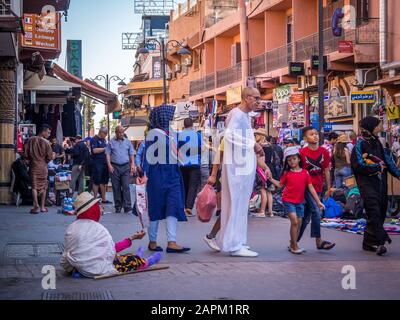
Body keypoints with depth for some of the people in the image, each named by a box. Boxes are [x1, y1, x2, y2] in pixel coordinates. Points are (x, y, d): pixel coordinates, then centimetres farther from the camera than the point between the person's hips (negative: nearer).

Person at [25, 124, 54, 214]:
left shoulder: (31, 140, -4)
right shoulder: (46, 142, -11)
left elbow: (26, 154, 0)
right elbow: (49, 157, -8)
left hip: (34, 166, 1)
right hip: (43, 166, -1)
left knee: (34, 186, -1)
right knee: (43, 187, 12)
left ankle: (36, 206, -13)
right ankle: (42, 206, 15)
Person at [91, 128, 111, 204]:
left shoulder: (104, 140, 17)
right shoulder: (94, 139, -8)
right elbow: (95, 150, -20)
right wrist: (105, 148, -18)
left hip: (104, 163, 8)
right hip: (97, 163, -8)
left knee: (104, 181, 10)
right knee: (96, 182, -3)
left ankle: (104, 199, 15)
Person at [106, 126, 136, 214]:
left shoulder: (127, 142, 12)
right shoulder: (111, 142, 8)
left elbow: (131, 154, 12)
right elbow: (107, 154, 4)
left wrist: (133, 164, 0)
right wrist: (109, 165, -8)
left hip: (125, 166, 0)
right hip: (114, 167, 0)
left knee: (126, 187, -9)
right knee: (116, 188, 3)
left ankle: (127, 207, -12)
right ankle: (118, 207, 11)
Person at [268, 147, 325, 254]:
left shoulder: (305, 173, 0)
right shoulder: (287, 173, -1)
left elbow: (311, 188, 3)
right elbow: (280, 185, 9)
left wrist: (318, 201, 2)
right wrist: (271, 179, -4)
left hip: (300, 202, 3)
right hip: (288, 201, -3)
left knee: (299, 223, 8)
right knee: (294, 221, -14)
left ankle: (292, 245, 24)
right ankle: (295, 247, -7)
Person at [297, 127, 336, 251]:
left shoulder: (324, 152, 4)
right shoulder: (302, 153, -7)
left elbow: (326, 171, 8)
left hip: (318, 187, 5)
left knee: (306, 217, 10)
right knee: (316, 211, -16)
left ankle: (294, 242, 21)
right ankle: (319, 241, -12)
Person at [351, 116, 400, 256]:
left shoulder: (377, 143, 15)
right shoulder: (360, 144, -8)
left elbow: (388, 161, 15)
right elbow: (359, 166, -15)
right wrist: (378, 167, -7)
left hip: (380, 181, 7)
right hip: (367, 183, -7)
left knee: (381, 211, 7)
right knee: (374, 211, -13)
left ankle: (369, 242, 16)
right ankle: (379, 241, -15)